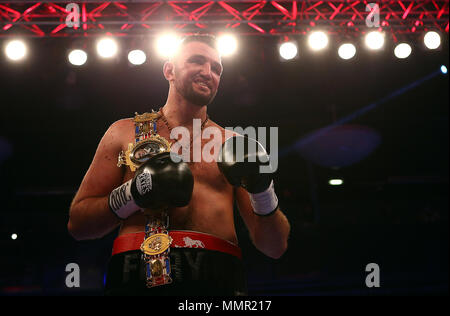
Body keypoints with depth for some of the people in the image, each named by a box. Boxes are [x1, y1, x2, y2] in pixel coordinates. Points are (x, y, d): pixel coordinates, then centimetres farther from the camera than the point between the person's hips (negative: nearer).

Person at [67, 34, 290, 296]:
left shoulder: (232, 145, 19)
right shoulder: (124, 133, 17)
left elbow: (276, 248, 15)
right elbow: (77, 224, 12)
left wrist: (262, 191, -3)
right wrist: (133, 194, -3)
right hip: (138, 276, -1)